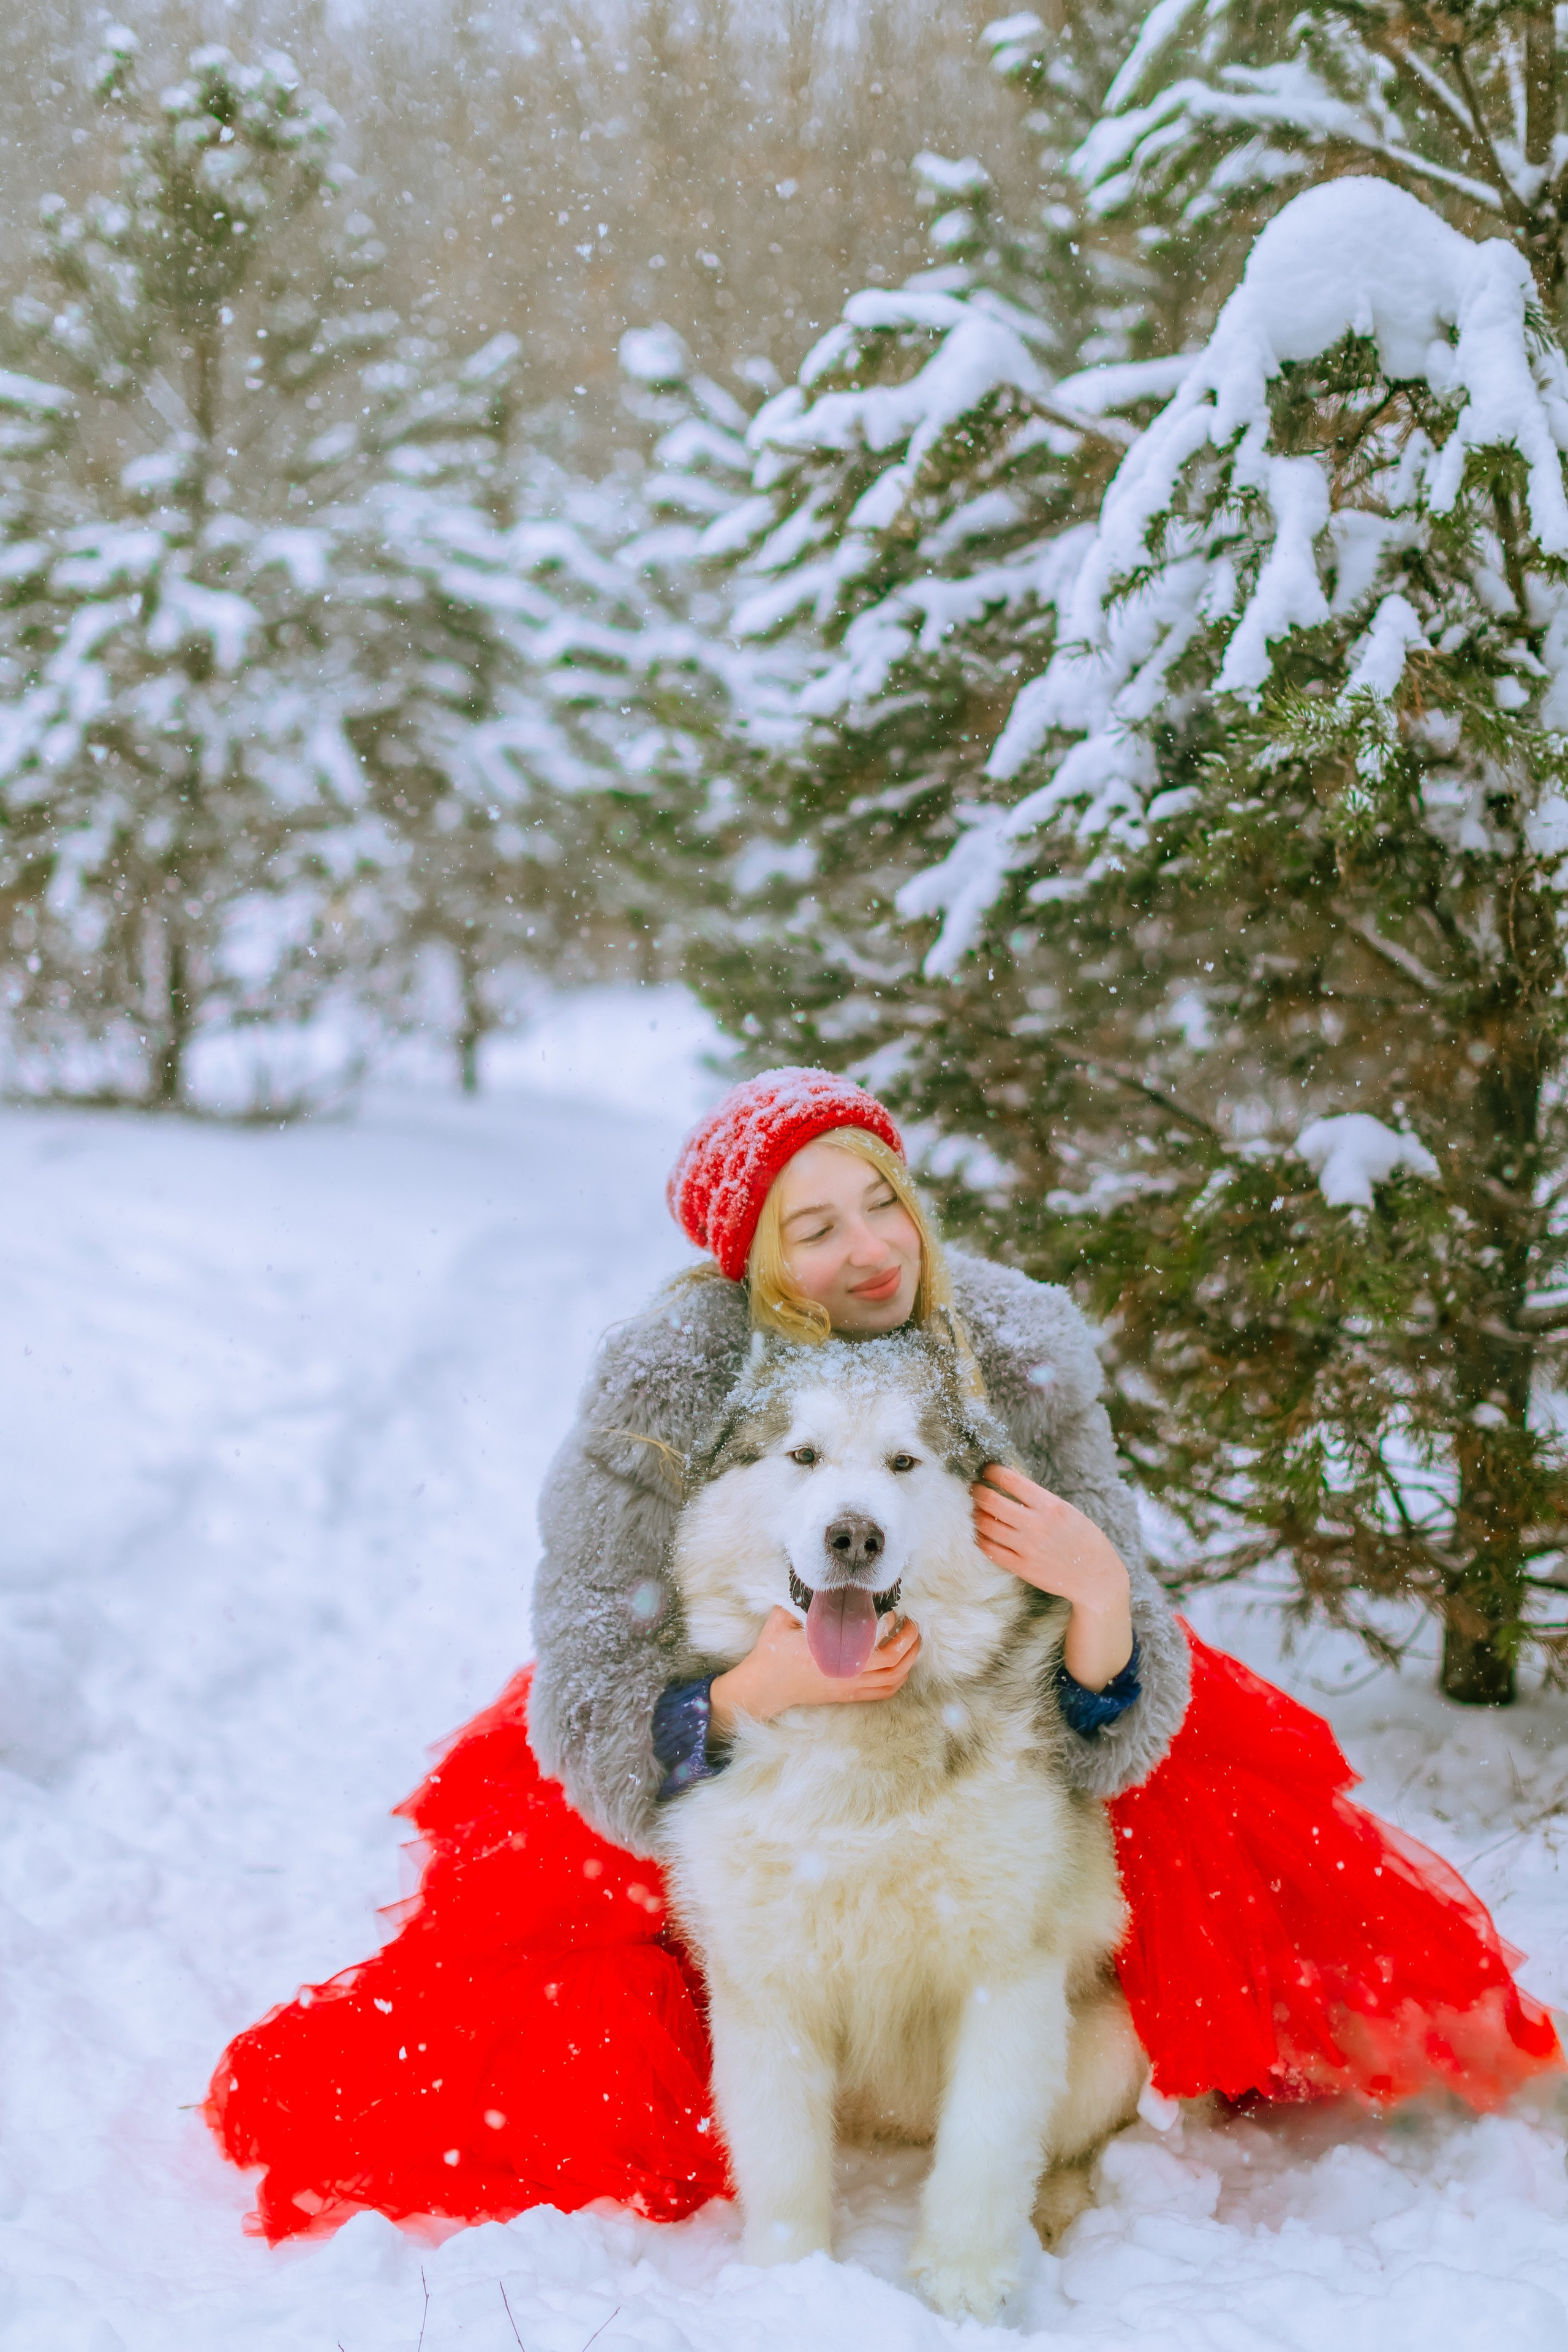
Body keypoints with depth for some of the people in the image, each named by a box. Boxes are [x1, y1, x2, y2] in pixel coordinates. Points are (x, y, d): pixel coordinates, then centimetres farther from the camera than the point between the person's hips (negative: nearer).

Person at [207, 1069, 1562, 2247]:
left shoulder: (1019, 1350, -22)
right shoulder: (663, 1392, -28)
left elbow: (1105, 1716, -22)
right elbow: (590, 1703, -26)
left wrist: (1102, 1589, -45)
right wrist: (753, 1691, -47)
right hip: (735, 1722, -2)